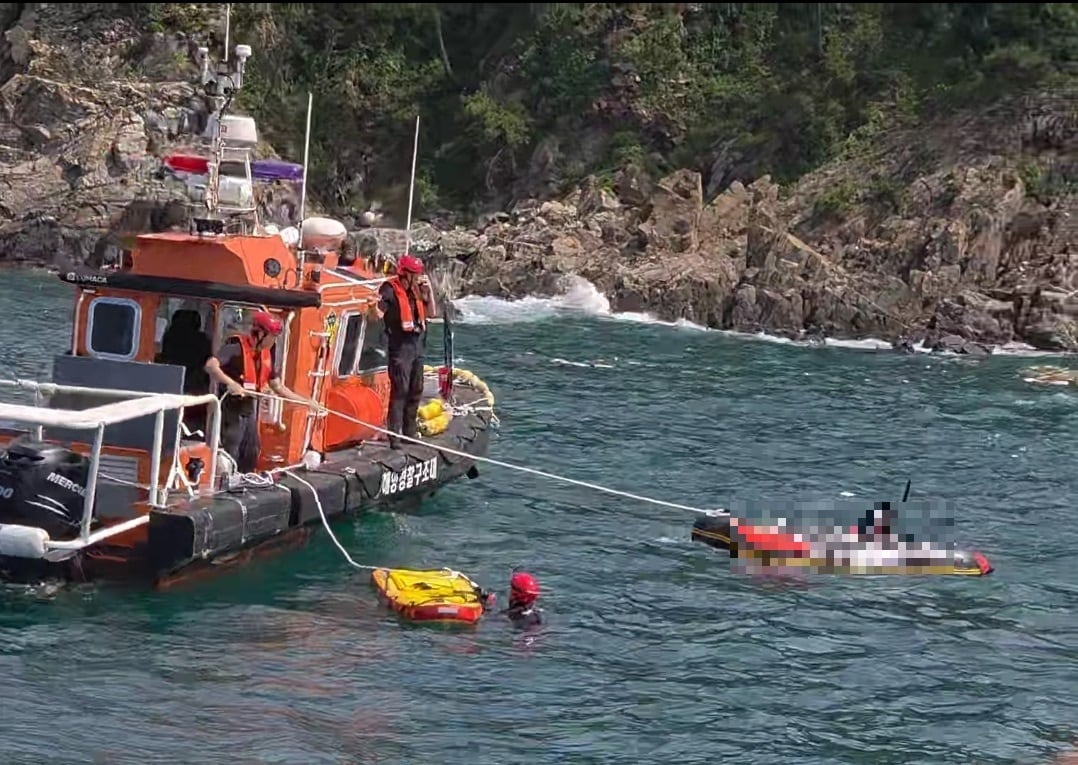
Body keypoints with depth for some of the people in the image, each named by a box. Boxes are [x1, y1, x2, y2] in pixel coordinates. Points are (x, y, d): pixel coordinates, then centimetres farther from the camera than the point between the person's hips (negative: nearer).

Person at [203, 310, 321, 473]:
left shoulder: (267, 354, 9)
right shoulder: (236, 347, -15)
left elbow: (278, 387, 16)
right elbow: (211, 365, -28)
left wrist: (306, 402, 13)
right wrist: (231, 383, -40)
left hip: (250, 411, 8)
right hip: (232, 410, -8)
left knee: (250, 458, 13)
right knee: (230, 458, -8)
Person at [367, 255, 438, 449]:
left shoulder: (416, 290, 10)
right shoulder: (390, 289, -12)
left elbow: (431, 313, 12)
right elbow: (379, 314, -19)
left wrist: (429, 290, 2)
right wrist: (375, 305, -41)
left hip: (417, 345, 8)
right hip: (400, 347, -8)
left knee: (416, 391, 15)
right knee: (400, 391, -11)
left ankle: (409, 431, 28)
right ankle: (394, 436, -11)